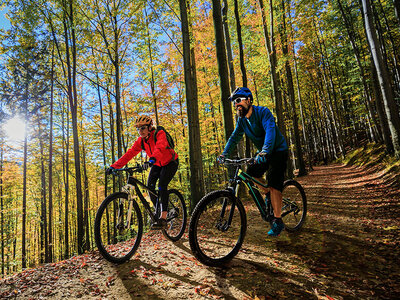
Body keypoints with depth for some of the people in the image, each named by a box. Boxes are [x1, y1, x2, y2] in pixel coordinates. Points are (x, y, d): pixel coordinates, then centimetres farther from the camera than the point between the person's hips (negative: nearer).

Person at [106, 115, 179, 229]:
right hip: (157, 164, 6)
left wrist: (152, 159, -66)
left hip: (170, 162, -6)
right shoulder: (140, 141, -9)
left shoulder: (160, 134, -26)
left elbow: (160, 148, -46)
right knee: (150, 186, -11)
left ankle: (163, 218, -21)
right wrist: (114, 166, -25)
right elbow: (129, 154, -16)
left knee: (162, 185, -23)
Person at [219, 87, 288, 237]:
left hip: (278, 151, -7)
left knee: (274, 185, -15)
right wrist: (224, 153, -11)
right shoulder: (242, 119, -1)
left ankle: (278, 221, -6)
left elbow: (270, 131, -37)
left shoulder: (263, 112, -23)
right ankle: (267, 194, 19)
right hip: (263, 154, 7)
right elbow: (235, 137, 2)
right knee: (251, 172, -5)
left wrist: (265, 151, -52)